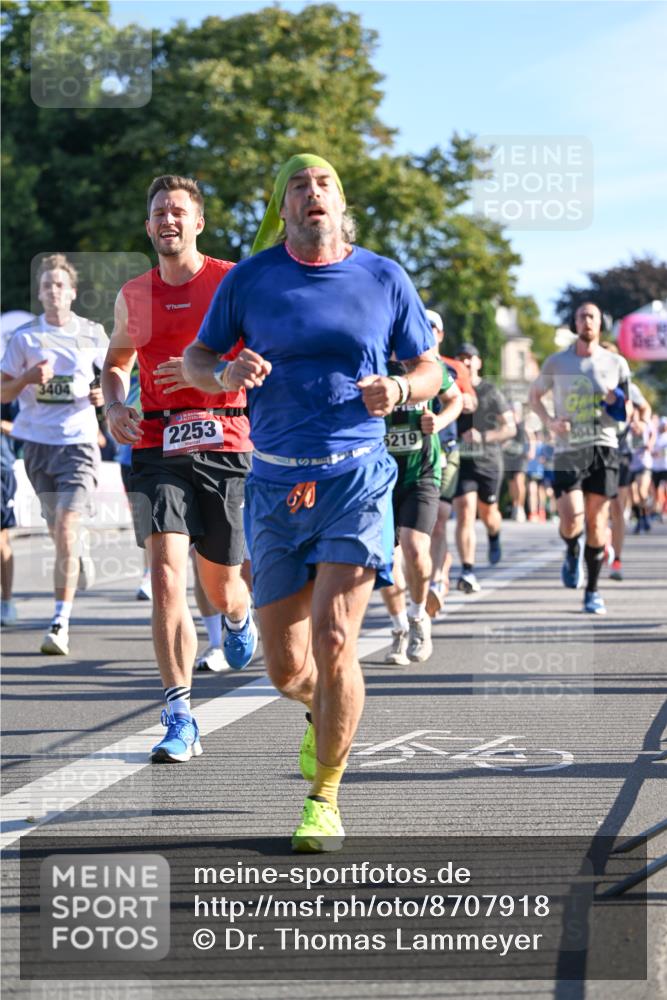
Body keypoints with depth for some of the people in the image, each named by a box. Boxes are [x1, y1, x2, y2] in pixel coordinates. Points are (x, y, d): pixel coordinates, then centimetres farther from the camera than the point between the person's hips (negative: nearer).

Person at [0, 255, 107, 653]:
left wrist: (105, 394, -5)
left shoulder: (93, 334, 4)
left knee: (66, 528, -15)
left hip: (79, 441, -2)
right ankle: (79, 558, 50)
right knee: (59, 532, 12)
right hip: (38, 442, 2)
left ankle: (60, 624, -18)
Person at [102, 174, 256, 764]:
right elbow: (116, 363, 27)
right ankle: (180, 721, -16)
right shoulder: (133, 295, 11)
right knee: (167, 572, -16)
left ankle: (239, 617, 50)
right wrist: (116, 406, 6)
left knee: (220, 585, 8)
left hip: (222, 444, -1)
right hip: (157, 447, 2)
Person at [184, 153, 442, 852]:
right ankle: (325, 713, 42)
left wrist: (399, 390, -9)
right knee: (286, 669, 4)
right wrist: (229, 375, -11)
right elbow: (195, 359, 11)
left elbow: (429, 368, 13)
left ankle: (324, 800, 1)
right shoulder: (249, 278, 4)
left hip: (357, 477, -1)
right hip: (276, 482, 1)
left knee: (333, 638, -15)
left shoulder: (384, 279, 4)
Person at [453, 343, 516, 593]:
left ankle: (494, 538, 53)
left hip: (488, 460, 0)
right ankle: (468, 572, -22)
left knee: (487, 512, 15)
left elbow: (510, 428, -5)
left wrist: (483, 436, -19)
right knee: (465, 512, -16)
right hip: (460, 461, 0)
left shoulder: (491, 392, -2)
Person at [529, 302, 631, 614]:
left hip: (604, 448, 1)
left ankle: (592, 591, 13)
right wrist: (549, 421, -3)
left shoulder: (616, 364, 6)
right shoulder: (557, 363, 3)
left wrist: (619, 403, -9)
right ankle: (572, 553, 24)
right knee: (571, 522, -12)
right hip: (568, 450, -1)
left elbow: (627, 411, 16)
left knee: (597, 523, 1)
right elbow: (534, 395, 15)